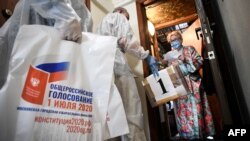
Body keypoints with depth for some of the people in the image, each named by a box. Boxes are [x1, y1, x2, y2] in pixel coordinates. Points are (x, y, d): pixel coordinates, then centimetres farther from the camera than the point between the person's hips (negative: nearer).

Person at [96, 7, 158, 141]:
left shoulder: (102, 23, 37)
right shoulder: (118, 17, 14)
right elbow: (126, 40, -4)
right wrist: (147, 56, 2)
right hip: (117, 65, -8)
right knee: (132, 111, -12)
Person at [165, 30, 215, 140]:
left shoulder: (190, 49, 9)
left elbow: (199, 60, -2)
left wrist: (190, 67, -17)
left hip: (193, 83, -2)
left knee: (196, 107, -4)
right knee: (183, 109, 3)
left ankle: (205, 132, 7)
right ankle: (188, 133, 11)